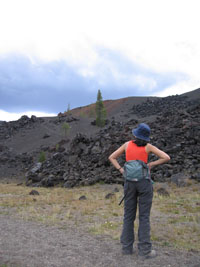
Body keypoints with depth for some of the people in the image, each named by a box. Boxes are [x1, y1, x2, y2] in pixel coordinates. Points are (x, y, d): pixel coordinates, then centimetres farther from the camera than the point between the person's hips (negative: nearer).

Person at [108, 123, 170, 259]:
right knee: (144, 216, 2)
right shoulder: (148, 146, -3)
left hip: (129, 182, 3)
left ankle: (127, 247, 12)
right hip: (144, 182, -2)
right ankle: (144, 249, 3)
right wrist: (151, 164, 0)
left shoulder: (127, 144, 5)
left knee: (129, 215, 11)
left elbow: (111, 157, 8)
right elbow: (166, 158, -8)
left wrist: (122, 171, 2)